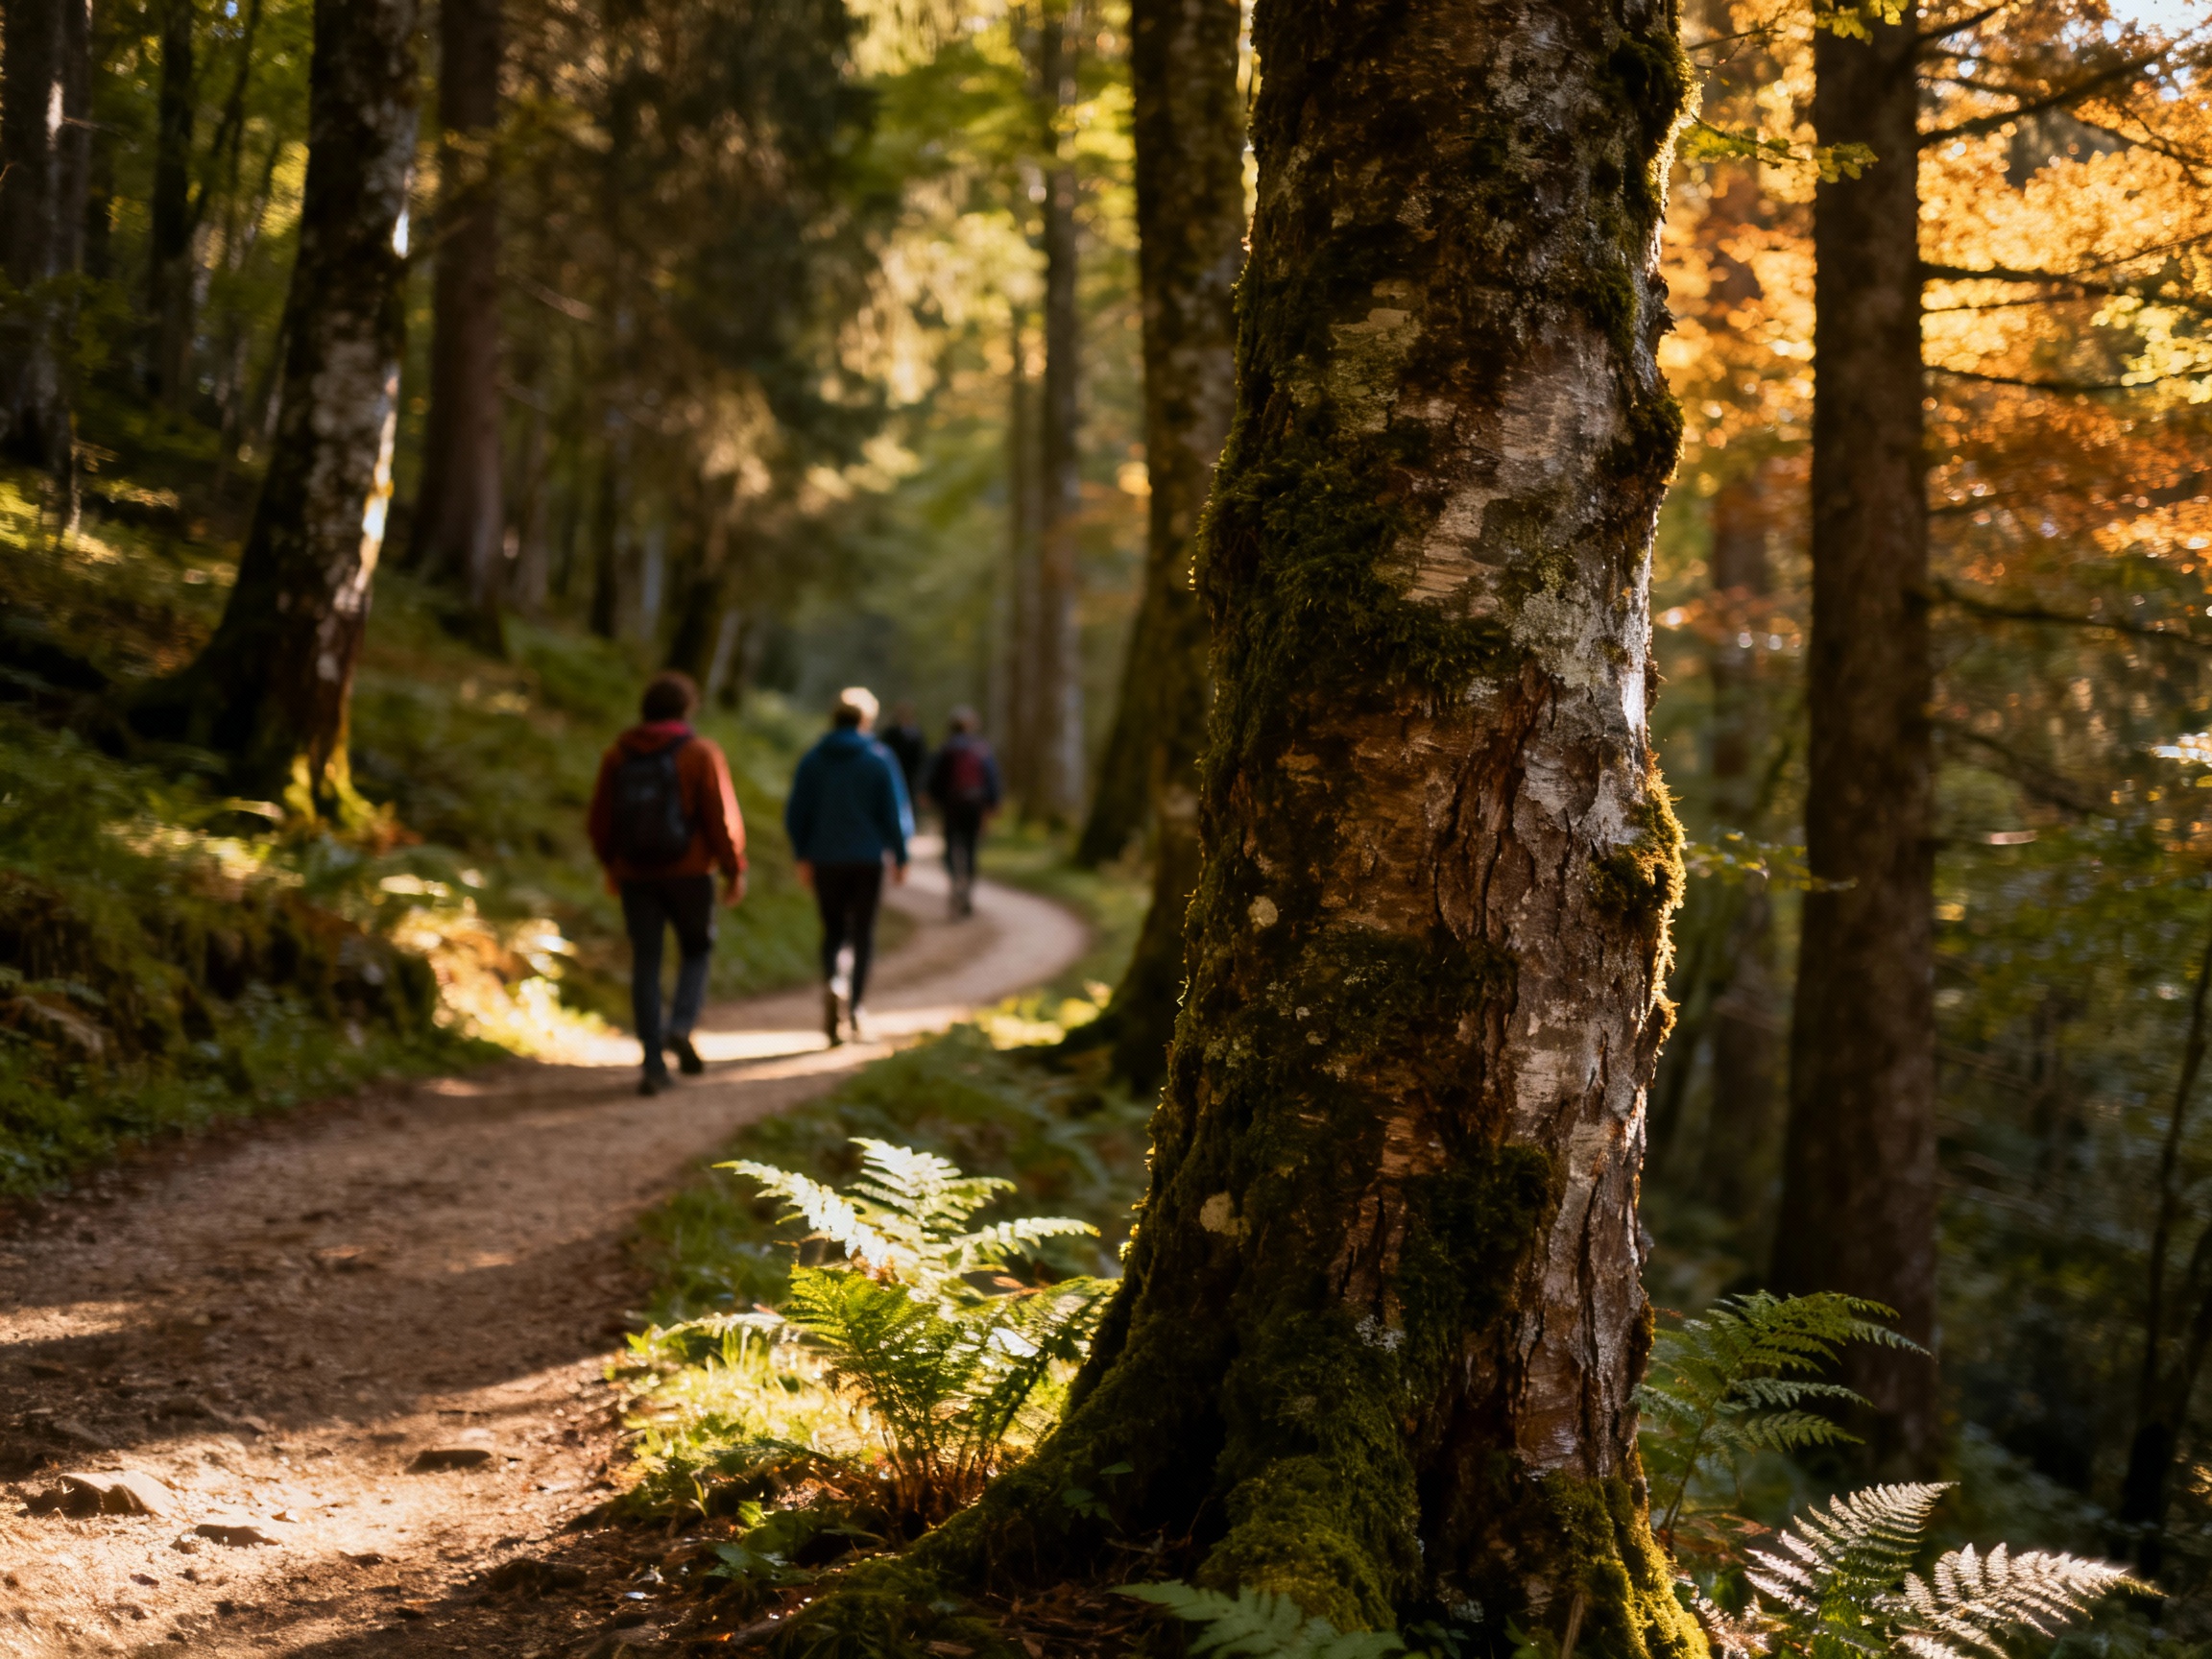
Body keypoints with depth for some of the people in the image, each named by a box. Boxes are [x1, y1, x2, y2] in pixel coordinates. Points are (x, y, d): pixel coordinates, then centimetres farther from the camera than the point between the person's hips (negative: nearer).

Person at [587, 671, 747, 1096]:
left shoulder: (617, 756, 6)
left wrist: (611, 866, 23)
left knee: (646, 964, 6)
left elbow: (601, 819, 9)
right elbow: (722, 818, -9)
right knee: (696, 952, 16)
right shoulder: (700, 754, -5)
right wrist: (734, 871, -1)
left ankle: (653, 1063, 1)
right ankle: (681, 1028, -8)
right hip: (688, 871, -2)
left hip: (635, 874, 2)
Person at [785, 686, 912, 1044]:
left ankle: (832, 981, -17)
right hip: (868, 859, -1)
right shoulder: (879, 758, -5)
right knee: (863, 934, 8)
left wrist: (802, 856, 11)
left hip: (825, 861, 2)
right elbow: (896, 811, -3)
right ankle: (857, 1006, 3)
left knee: (833, 931, 11)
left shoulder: (812, 760, 0)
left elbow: (796, 813, 2)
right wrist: (900, 857, 6)